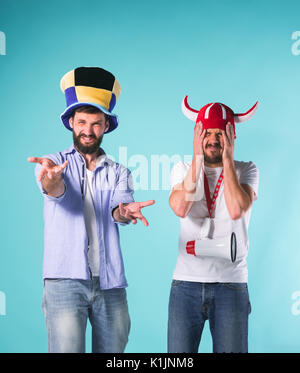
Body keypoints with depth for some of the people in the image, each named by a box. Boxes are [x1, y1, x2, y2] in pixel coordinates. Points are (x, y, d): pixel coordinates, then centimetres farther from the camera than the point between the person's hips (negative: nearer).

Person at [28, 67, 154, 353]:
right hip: (65, 281, -2)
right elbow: (55, 191, -14)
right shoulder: (53, 163, 8)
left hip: (110, 285, 3)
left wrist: (125, 211, -29)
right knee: (66, 348, -11)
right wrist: (51, 179, -39)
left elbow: (118, 207, -4)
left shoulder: (118, 172, 14)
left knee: (112, 351, 4)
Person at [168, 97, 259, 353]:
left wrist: (228, 159, -11)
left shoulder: (247, 170, 4)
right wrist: (198, 158, -12)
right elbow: (180, 208, -13)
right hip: (186, 282, 1)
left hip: (231, 283, -1)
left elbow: (237, 210, -16)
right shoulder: (182, 169, 8)